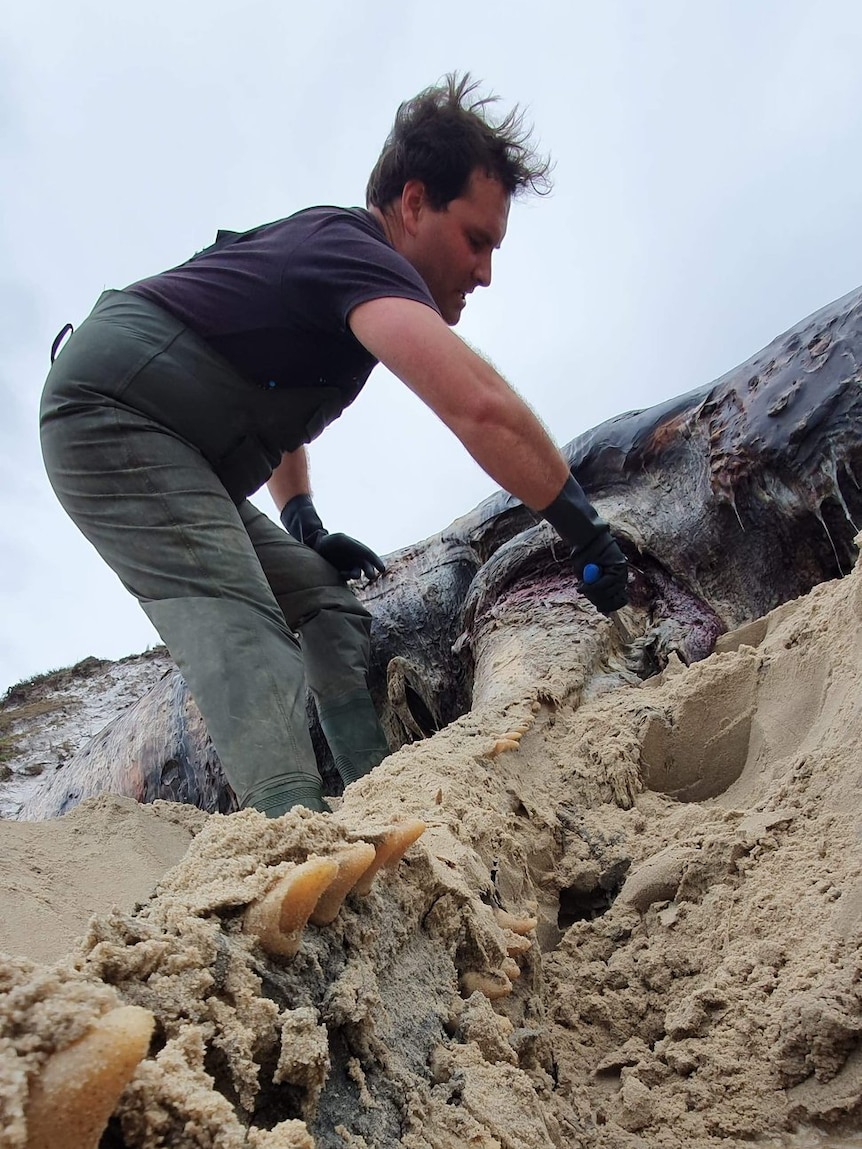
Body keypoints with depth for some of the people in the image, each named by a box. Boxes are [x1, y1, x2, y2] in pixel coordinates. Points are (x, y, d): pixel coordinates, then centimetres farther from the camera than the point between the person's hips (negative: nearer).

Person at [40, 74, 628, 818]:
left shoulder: (326, 251, 15)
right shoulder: (354, 250, -18)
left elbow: (275, 402, 26)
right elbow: (480, 406, -34)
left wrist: (304, 528, 16)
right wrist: (586, 530, -27)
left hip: (172, 453, 10)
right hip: (110, 412, -10)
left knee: (326, 604, 3)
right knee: (230, 615, -31)